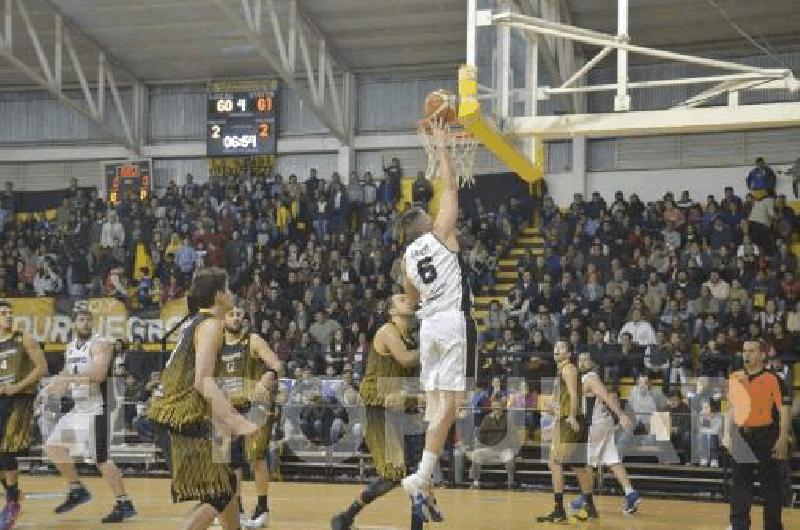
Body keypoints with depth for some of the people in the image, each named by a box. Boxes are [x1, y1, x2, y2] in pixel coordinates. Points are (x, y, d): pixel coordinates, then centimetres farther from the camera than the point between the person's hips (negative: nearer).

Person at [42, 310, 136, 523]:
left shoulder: (99, 344, -14)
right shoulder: (70, 348, 12)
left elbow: (98, 374, -29)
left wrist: (67, 379, -30)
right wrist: (55, 386, 7)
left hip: (98, 409, -9)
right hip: (79, 408, 9)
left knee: (101, 458, -11)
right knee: (52, 447, 10)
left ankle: (125, 504, -5)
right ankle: (77, 490, 21)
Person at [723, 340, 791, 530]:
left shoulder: (772, 379, -7)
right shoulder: (735, 378, 10)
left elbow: (784, 410, -9)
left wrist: (782, 440, -15)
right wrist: (727, 434, 11)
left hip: (765, 436, -5)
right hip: (741, 438, 5)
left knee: (770, 484, 2)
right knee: (739, 483, 6)